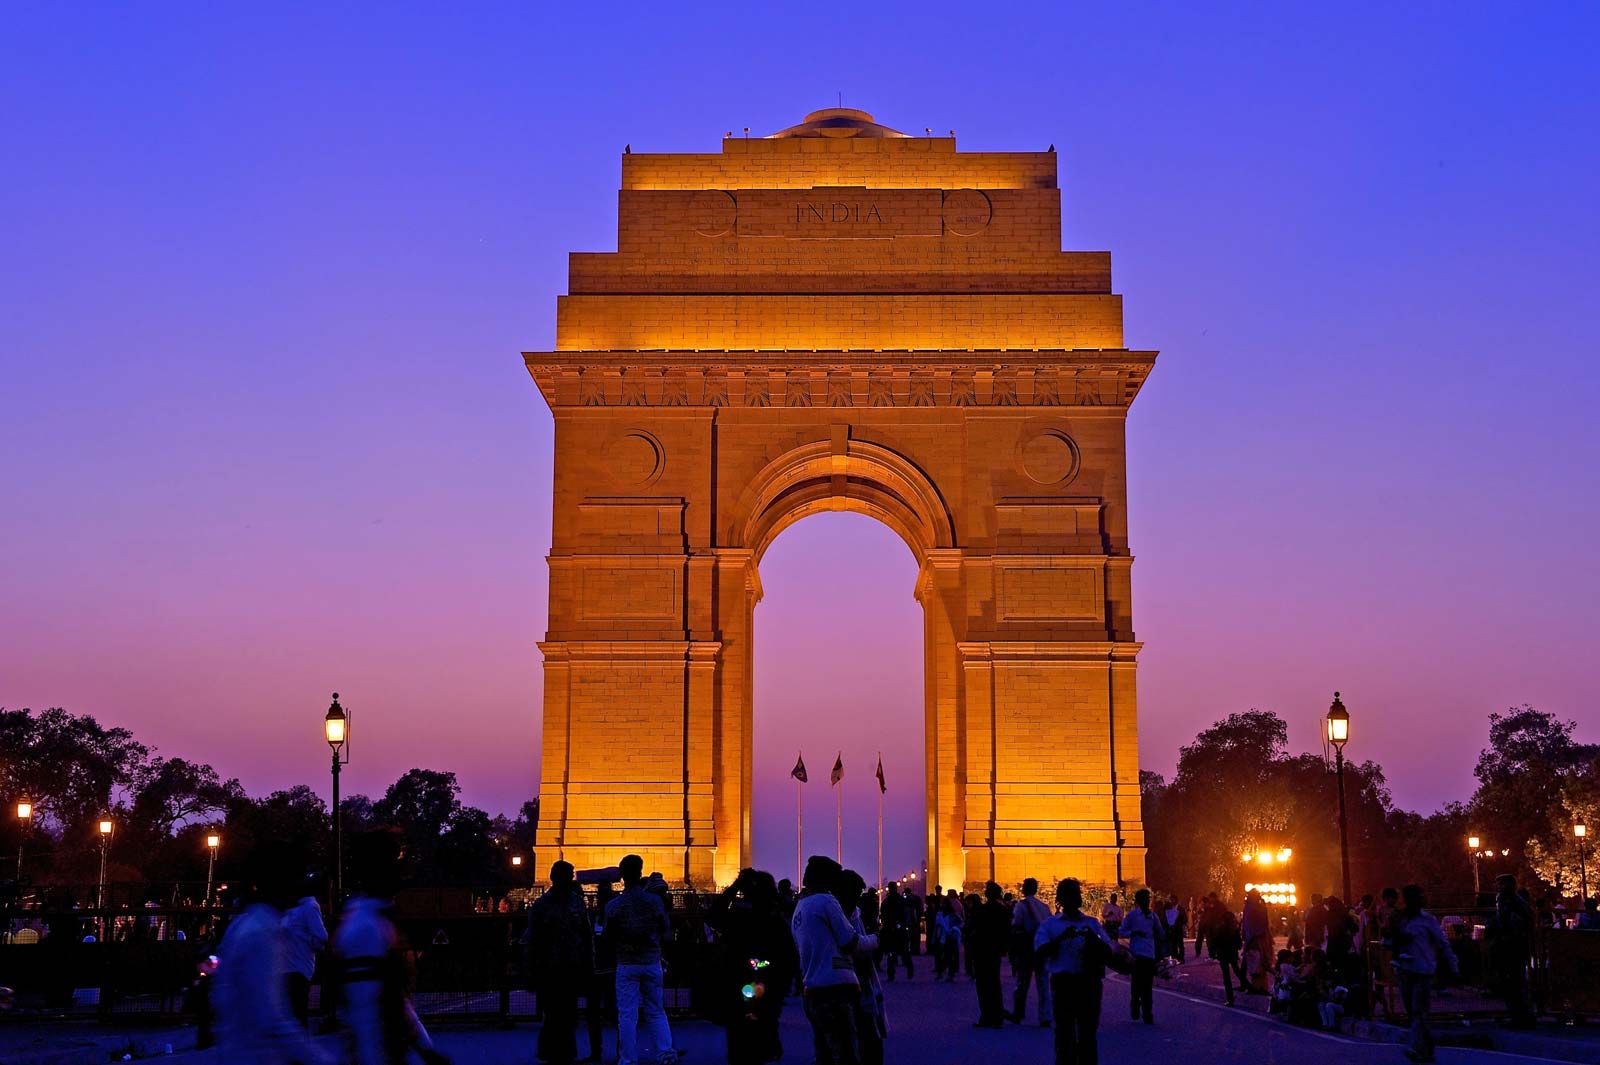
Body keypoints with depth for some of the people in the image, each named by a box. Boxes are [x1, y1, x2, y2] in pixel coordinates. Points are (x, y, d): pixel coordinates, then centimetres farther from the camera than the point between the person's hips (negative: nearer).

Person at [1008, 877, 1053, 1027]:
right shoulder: (1045, 907, 9)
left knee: (1022, 983, 10)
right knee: (1043, 985, 5)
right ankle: (1045, 1018, 1)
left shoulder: (1021, 905, -7)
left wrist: (1013, 953, -10)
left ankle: (1018, 1014, 20)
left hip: (1026, 949, -3)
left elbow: (1016, 929, -13)